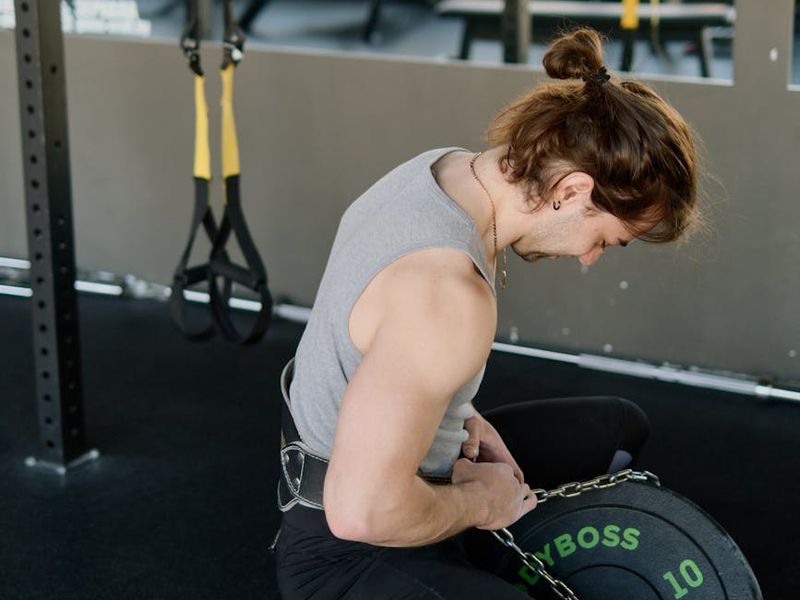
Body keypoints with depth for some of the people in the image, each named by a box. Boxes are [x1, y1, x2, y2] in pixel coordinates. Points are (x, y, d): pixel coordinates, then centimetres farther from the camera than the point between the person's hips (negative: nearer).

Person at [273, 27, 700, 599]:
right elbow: (363, 509, -35)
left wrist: (458, 414, 4)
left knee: (621, 426, 23)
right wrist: (477, 500, -17)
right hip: (354, 549, -10)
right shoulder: (451, 292, -33)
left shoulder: (447, 166, -5)